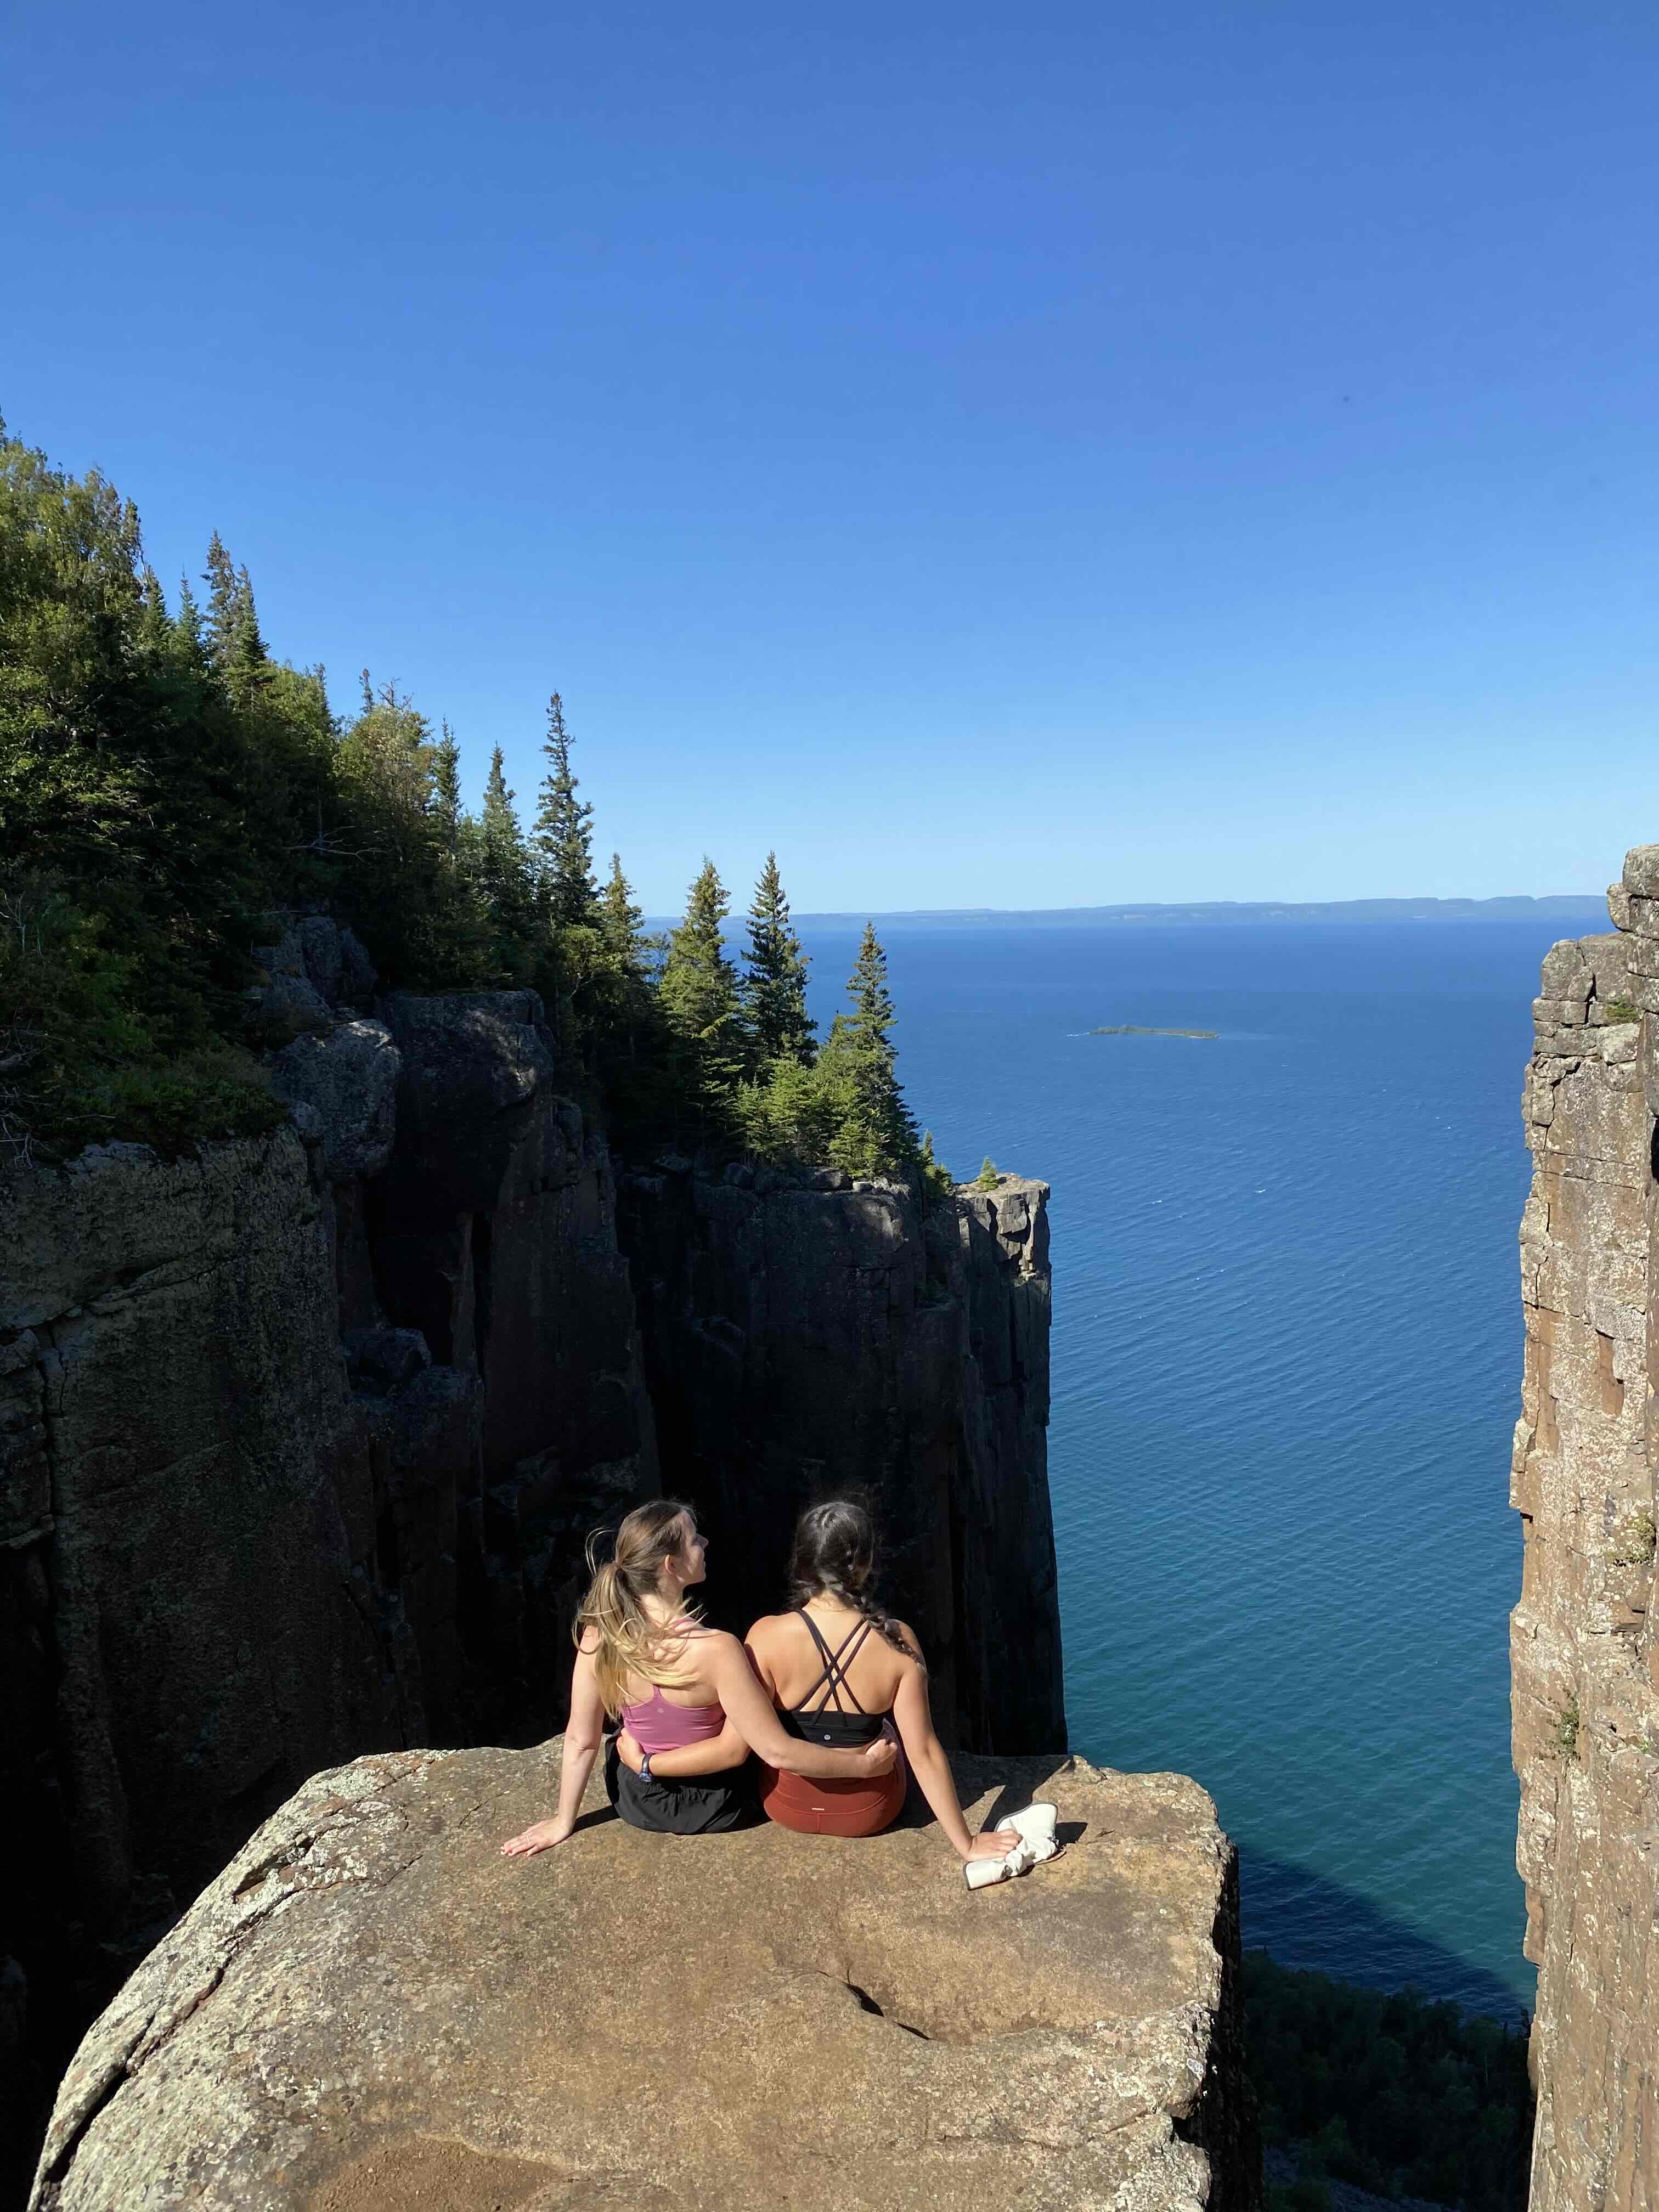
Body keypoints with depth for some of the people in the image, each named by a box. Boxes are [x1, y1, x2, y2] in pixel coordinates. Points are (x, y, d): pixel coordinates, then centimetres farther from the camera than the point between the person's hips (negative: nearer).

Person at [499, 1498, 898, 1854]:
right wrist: (864, 1766, -15)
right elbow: (778, 1752, -28)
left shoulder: (598, 1634, -21)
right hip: (714, 1806, -4)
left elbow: (580, 1741, -10)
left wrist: (563, 1822, 5)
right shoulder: (715, 1649, -34)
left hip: (635, 1800, 4)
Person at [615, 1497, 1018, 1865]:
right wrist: (966, 1844, -9)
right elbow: (924, 1753, -19)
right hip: (871, 1813, 0)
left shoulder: (768, 1636, -26)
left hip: (788, 1808, 0)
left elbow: (733, 1747, -23)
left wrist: (645, 1764, -10)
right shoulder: (898, 1642, -24)